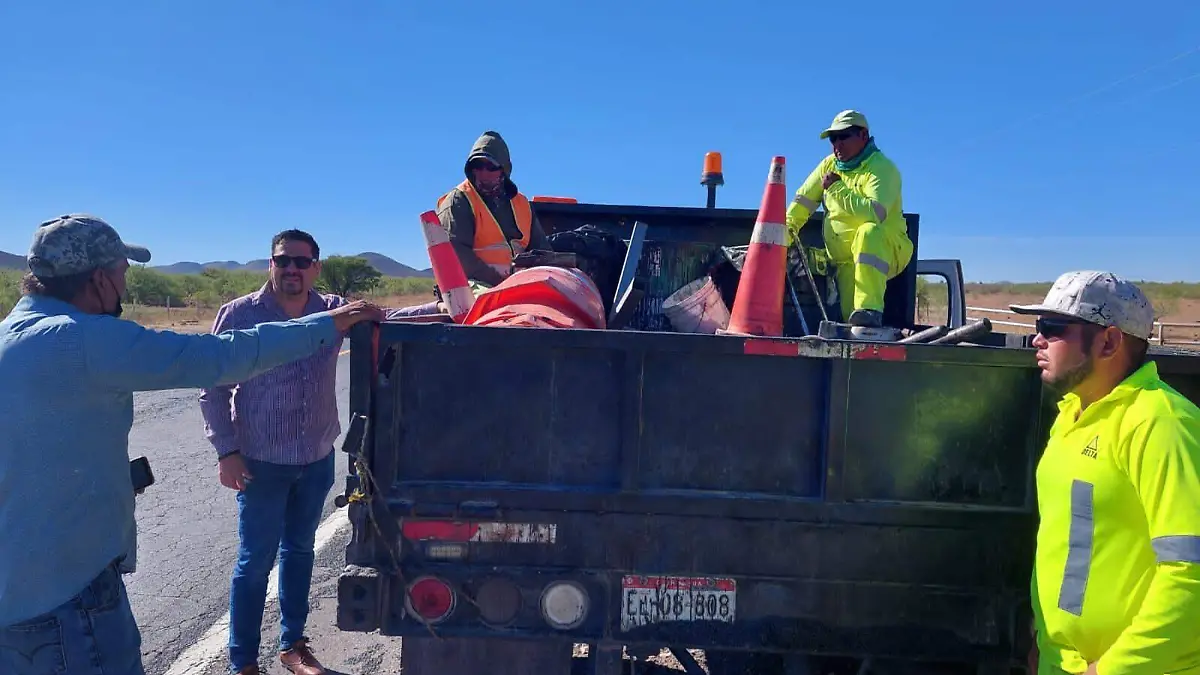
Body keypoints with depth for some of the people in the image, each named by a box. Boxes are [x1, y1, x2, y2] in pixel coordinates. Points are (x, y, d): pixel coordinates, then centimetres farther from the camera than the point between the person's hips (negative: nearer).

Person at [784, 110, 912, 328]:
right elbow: (802, 201, 12)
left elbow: (875, 213, -29)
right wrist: (784, 235, -2)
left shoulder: (882, 168, -12)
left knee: (868, 232, -39)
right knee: (851, 315, -17)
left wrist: (837, 188, -22)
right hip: (847, 259, 5)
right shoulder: (829, 165, 10)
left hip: (884, 251, -5)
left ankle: (870, 312, -44)